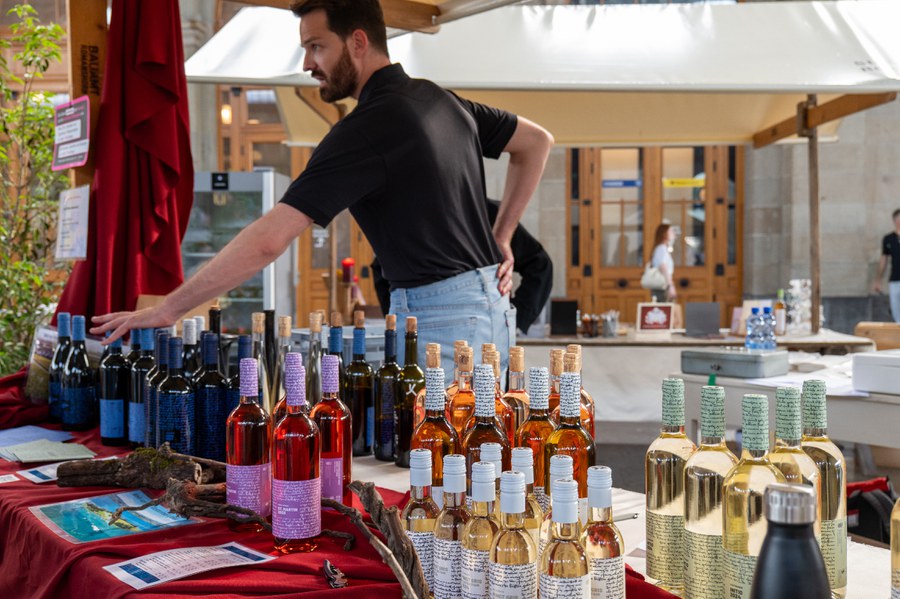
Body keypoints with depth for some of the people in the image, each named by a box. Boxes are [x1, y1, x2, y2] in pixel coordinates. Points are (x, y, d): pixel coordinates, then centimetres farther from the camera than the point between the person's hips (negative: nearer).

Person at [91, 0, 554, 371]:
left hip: (442, 318, -10)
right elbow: (536, 141, 22)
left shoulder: (367, 127, -18)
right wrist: (500, 239, 19)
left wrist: (166, 309, -17)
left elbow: (268, 240, -23)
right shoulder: (437, 99, 9)